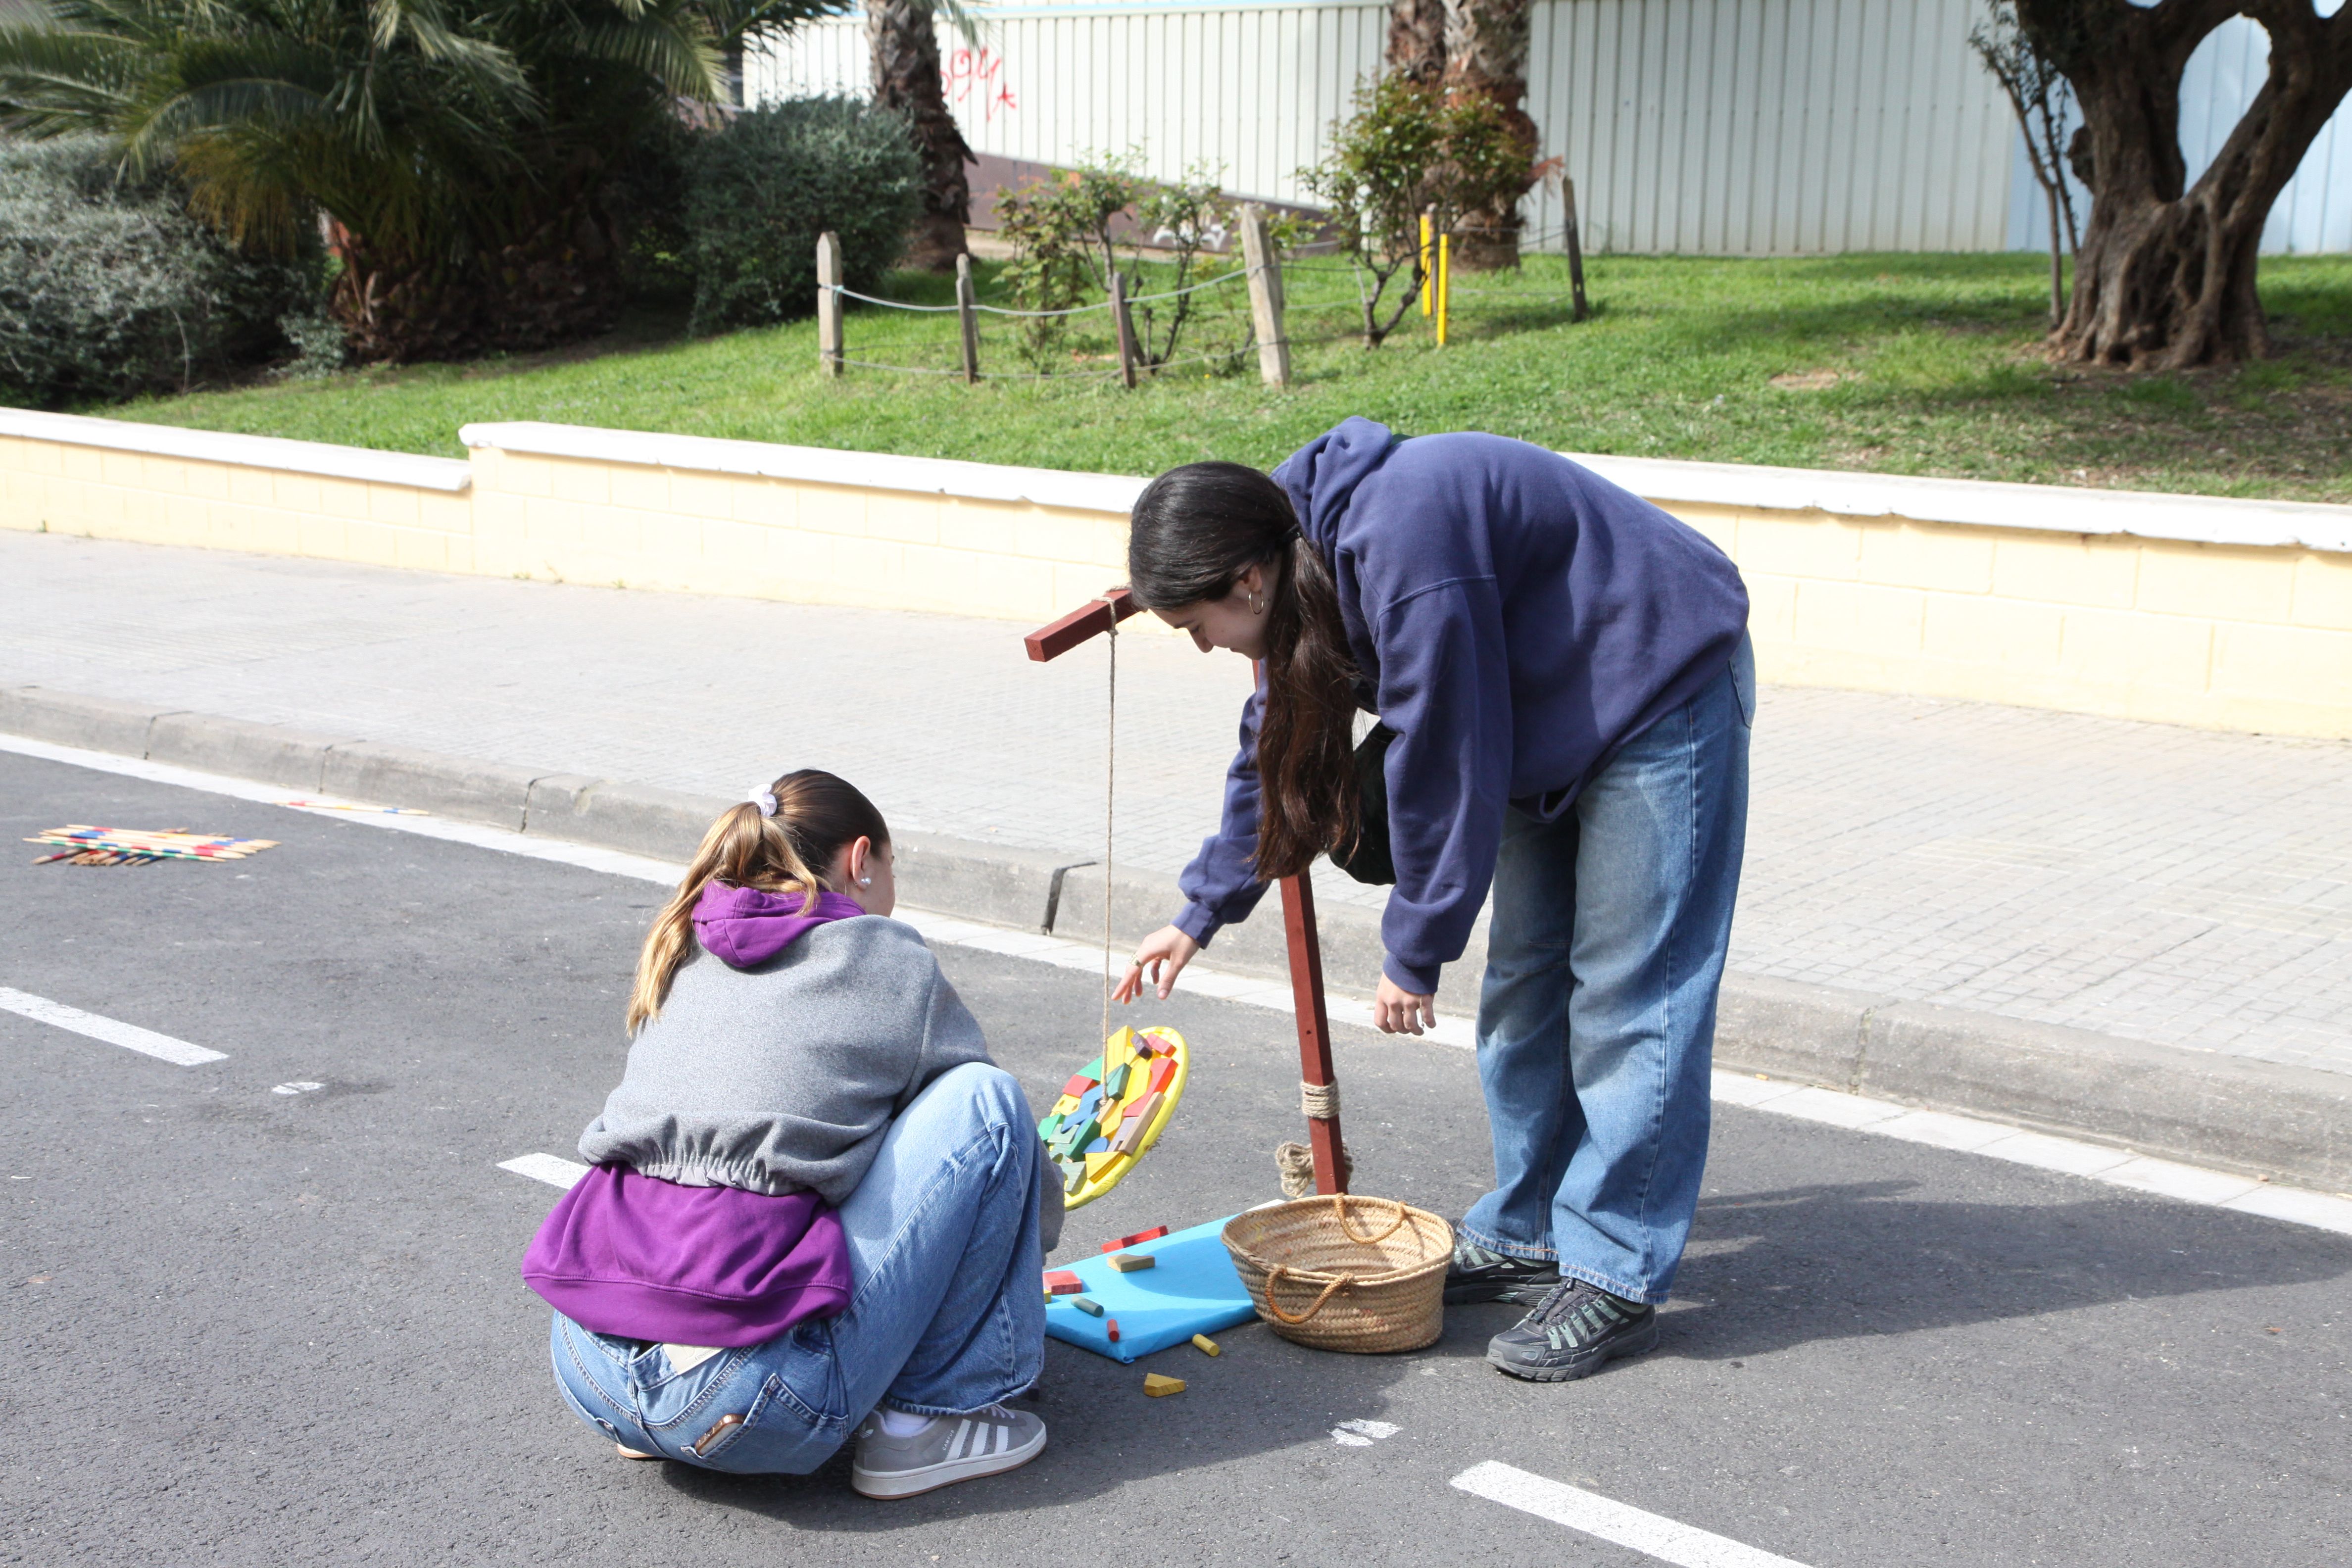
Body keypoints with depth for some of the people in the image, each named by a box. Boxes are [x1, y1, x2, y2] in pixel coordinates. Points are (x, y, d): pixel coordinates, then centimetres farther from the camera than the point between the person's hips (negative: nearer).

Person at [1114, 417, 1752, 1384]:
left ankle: (1616, 1278, -2)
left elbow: (1445, 771, -26)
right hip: (1552, 717, 10)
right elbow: (1276, 749, 12)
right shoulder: (1311, 553, -3)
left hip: (1663, 695, -10)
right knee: (1525, 985, 11)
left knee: (1625, 993, -9)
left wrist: (1414, 953, -14)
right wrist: (1200, 914, 19)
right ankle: (1526, 1237, 21)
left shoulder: (1402, 555, -34)